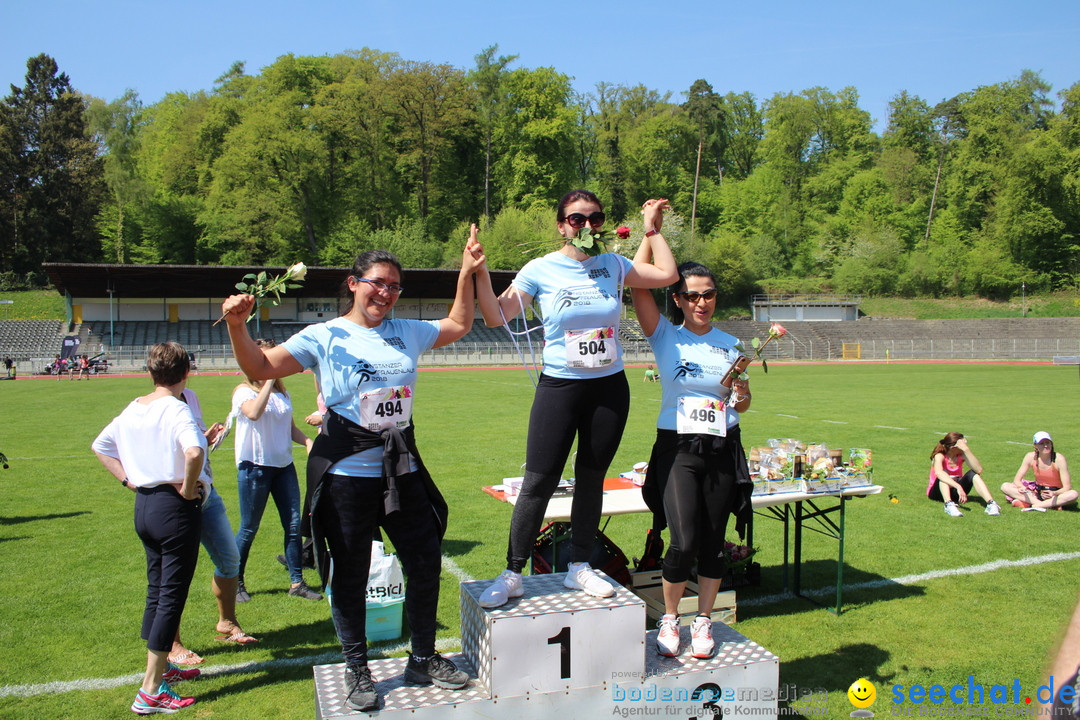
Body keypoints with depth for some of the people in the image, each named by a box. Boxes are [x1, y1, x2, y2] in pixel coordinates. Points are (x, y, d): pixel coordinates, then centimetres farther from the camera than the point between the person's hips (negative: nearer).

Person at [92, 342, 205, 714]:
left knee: (156, 590, 20)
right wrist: (187, 488, -20)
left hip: (144, 504, 8)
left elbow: (100, 446, 19)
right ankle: (150, 691, 3)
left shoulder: (132, 409, 6)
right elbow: (194, 451, -35)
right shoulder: (176, 409, -17)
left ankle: (162, 667, 35)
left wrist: (129, 479, 12)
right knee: (172, 595, -1)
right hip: (175, 508, -8)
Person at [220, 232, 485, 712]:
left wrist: (467, 272, 17)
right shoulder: (324, 337, -4)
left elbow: (458, 325, 24)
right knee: (349, 577, 7)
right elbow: (260, 369, -9)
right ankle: (357, 671, 26)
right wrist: (237, 327, -25)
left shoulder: (407, 333, 10)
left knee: (426, 564, 11)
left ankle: (423, 659, 31)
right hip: (347, 474, -5)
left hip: (401, 470, 5)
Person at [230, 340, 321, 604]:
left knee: (294, 524, 3)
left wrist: (307, 441, 0)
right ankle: (235, 583, 21)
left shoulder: (282, 393, 12)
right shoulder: (244, 391, -6)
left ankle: (297, 582, 11)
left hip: (284, 465, 5)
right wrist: (269, 380, -24)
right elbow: (253, 413, -28)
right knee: (249, 529, 4)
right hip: (255, 466, -5)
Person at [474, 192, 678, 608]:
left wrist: (652, 229, 9)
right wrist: (479, 273, -18)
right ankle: (512, 575, 9)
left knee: (591, 480, 11)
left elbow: (667, 274, 6)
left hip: (610, 388, 3)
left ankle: (579, 568, 26)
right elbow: (496, 317, -6)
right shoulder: (542, 270, -4)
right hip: (559, 387, -3)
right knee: (539, 482, -4)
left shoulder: (613, 265, 4)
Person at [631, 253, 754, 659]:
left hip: (722, 451, 3)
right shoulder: (666, 336, 1)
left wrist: (742, 394, -9)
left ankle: (703, 622, 24)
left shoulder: (730, 344, 8)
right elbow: (636, 283, -11)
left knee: (713, 541, 7)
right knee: (684, 542, -11)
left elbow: (741, 406, 14)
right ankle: (669, 619, 13)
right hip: (677, 448, -3)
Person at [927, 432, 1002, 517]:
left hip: (955, 491, 4)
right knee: (944, 473, -32)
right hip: (938, 491, -4)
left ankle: (991, 503, -35)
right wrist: (958, 487, -55)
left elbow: (979, 470, -26)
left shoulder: (962, 455, -9)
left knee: (973, 474, -19)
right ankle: (949, 504, -53)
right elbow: (938, 472, -44)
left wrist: (966, 449, -33)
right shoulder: (940, 456, -21)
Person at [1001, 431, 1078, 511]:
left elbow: (1067, 487, -19)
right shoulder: (1031, 457, -9)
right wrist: (1022, 487, -31)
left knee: (1073, 494, -36)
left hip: (1056, 493, -3)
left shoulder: (1059, 459, -17)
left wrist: (1054, 493, -40)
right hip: (1037, 491, 3)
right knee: (1005, 487, -18)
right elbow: (1017, 480, -6)